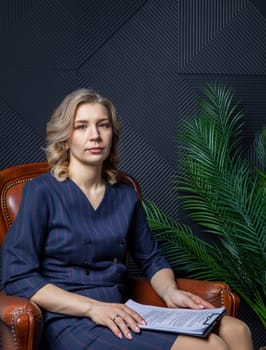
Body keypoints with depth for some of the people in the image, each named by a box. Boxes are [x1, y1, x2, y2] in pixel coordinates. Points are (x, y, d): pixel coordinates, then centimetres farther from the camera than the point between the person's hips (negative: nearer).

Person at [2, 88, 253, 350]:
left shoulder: (126, 197, 12)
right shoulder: (42, 192, -4)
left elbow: (152, 260, 23)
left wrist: (170, 293, 0)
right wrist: (93, 308, -19)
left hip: (120, 317, 6)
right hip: (70, 322, -6)